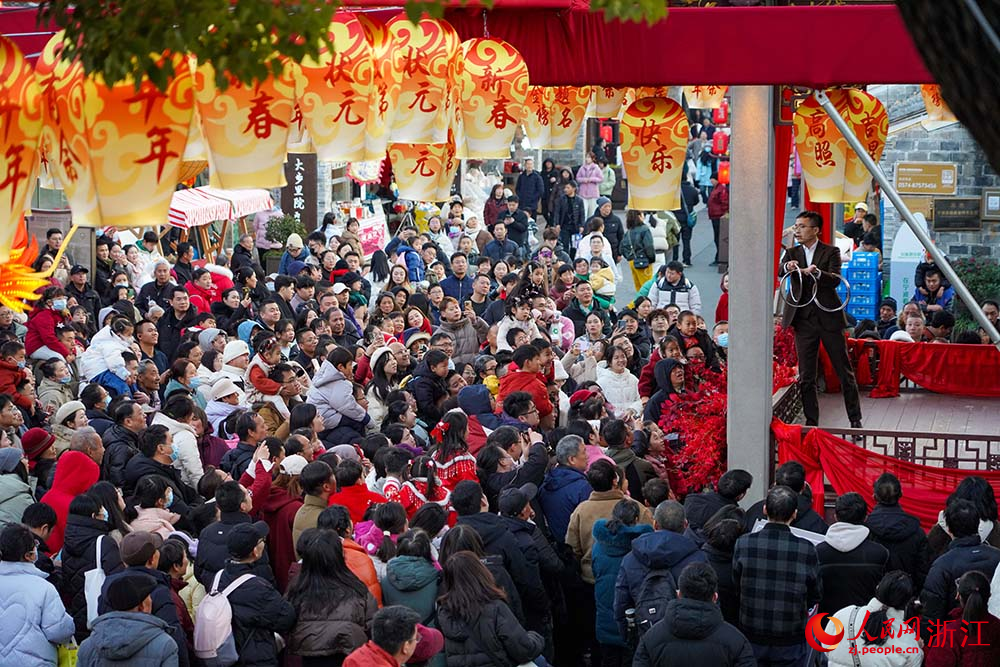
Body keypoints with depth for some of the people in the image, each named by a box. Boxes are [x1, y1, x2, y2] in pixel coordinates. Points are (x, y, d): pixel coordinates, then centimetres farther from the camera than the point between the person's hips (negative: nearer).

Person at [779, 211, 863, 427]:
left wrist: (817, 273, -32)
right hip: (804, 318, 3)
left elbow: (836, 280, -12)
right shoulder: (792, 253, 11)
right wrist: (788, 267, -31)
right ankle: (811, 421, 10)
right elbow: (780, 271, -8)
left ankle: (855, 419, 9)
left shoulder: (831, 252, 2)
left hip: (828, 316, -2)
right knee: (806, 376, 3)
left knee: (844, 370, 1)